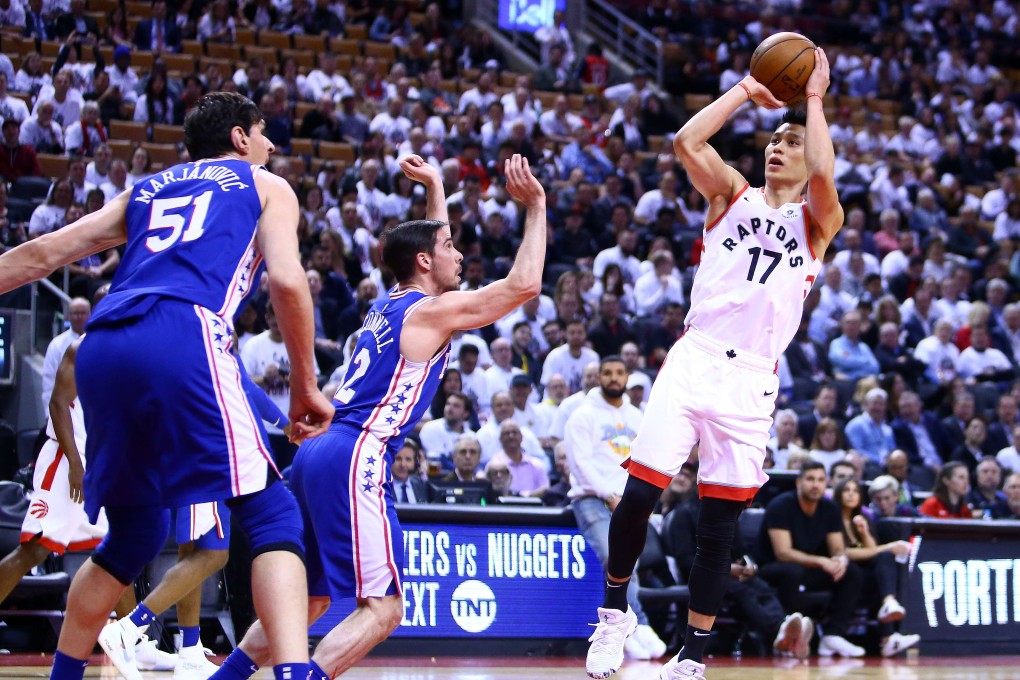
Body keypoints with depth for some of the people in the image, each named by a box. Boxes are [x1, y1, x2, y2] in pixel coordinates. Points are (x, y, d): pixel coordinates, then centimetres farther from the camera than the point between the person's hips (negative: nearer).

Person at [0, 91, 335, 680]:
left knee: (136, 532, 22)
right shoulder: (267, 187, 21)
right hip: (184, 338, -5)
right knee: (273, 516, -6)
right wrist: (305, 385, 11)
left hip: (101, 350, 6)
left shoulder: (147, 190, 33)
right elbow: (288, 281, 4)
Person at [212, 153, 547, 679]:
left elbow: (427, 245, 43)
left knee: (308, 601, 18)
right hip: (357, 460, -9)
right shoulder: (431, 312, -3)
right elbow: (523, 284, -7)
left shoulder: (391, 304, 21)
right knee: (381, 608, -10)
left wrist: (435, 189, 42)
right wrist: (535, 207, 0)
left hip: (319, 453, 9)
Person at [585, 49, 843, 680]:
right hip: (692, 361, 1)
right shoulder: (733, 195, 13)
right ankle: (615, 611, 14)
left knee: (718, 528, 3)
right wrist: (748, 89, 2)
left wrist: (814, 96, -4)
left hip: (751, 380, -1)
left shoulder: (817, 222, 7)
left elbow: (824, 174, -15)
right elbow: (686, 141, -4)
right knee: (639, 495, -9)